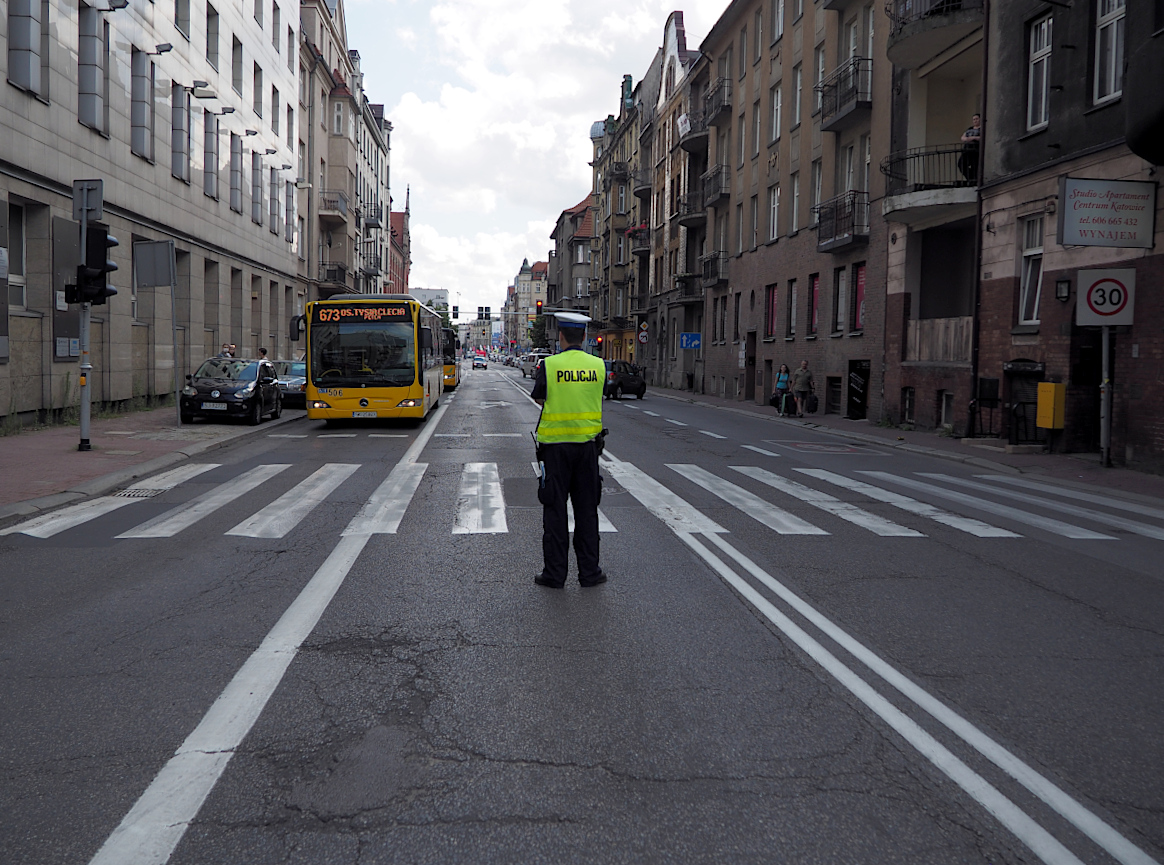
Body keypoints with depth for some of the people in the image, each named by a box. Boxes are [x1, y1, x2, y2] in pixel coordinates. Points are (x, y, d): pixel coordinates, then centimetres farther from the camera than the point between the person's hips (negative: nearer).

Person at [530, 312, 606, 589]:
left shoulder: (549, 365, -8)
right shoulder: (598, 365, 0)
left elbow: (539, 399, 2)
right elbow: (597, 396, 9)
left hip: (555, 444, -2)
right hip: (587, 443, 2)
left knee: (555, 509, 5)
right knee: (586, 509, 10)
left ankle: (554, 573, 9)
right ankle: (589, 572, 15)